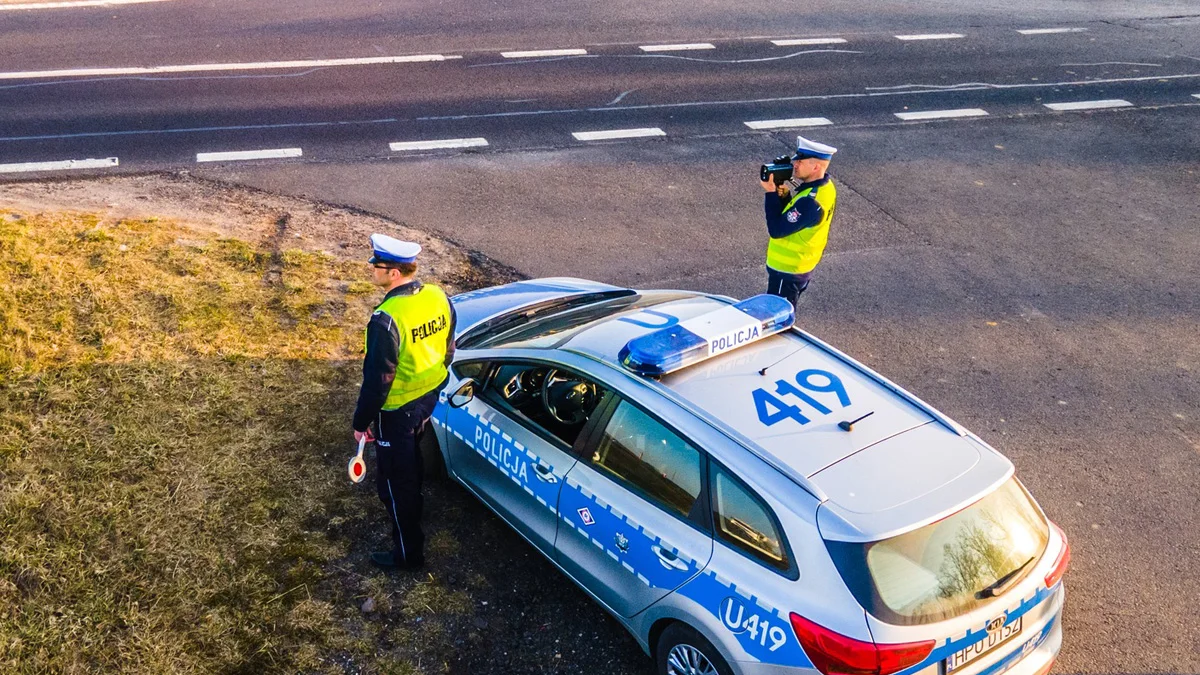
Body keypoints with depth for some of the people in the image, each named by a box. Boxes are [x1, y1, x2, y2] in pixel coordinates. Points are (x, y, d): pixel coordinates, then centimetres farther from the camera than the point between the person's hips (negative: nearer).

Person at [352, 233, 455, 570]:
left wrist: (361, 421, -11)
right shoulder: (438, 297, -9)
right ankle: (412, 507, 57)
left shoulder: (387, 319, -32)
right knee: (411, 459, 32)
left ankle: (408, 552, 25)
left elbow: (377, 380, -25)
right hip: (430, 398, 8)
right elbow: (447, 351, 5)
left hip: (398, 411, -7)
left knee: (395, 480, 11)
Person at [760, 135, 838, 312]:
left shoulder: (811, 202, -33)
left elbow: (776, 230, -29)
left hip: (787, 270, -10)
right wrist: (784, 194, -9)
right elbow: (789, 216, 8)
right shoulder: (825, 187, -1)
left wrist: (771, 193, -25)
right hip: (802, 266, 10)